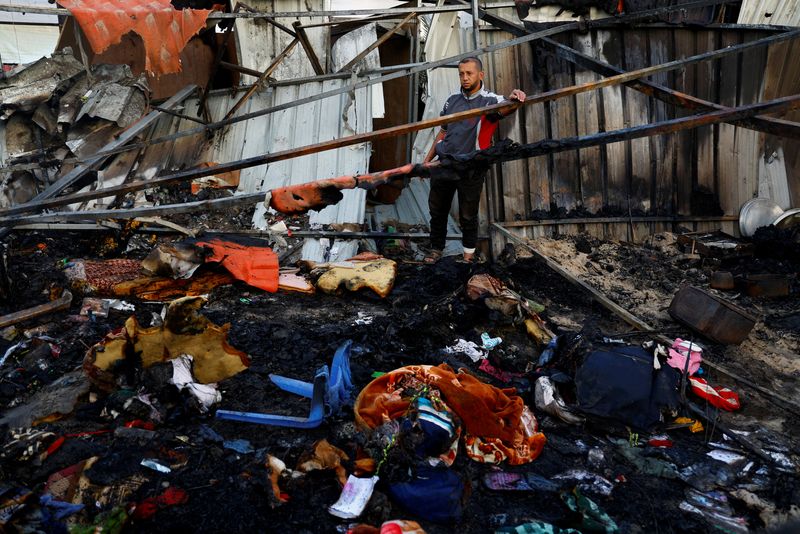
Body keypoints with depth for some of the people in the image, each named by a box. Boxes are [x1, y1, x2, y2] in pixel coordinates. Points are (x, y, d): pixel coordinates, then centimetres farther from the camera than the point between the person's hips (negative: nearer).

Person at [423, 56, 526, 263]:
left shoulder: (489, 100, -7)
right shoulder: (452, 101, 9)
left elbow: (504, 108, -30)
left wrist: (513, 100, -54)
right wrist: (428, 159, 16)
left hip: (470, 169, -4)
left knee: (468, 215, 7)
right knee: (437, 210, 12)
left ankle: (469, 252, 26)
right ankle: (436, 249, 28)